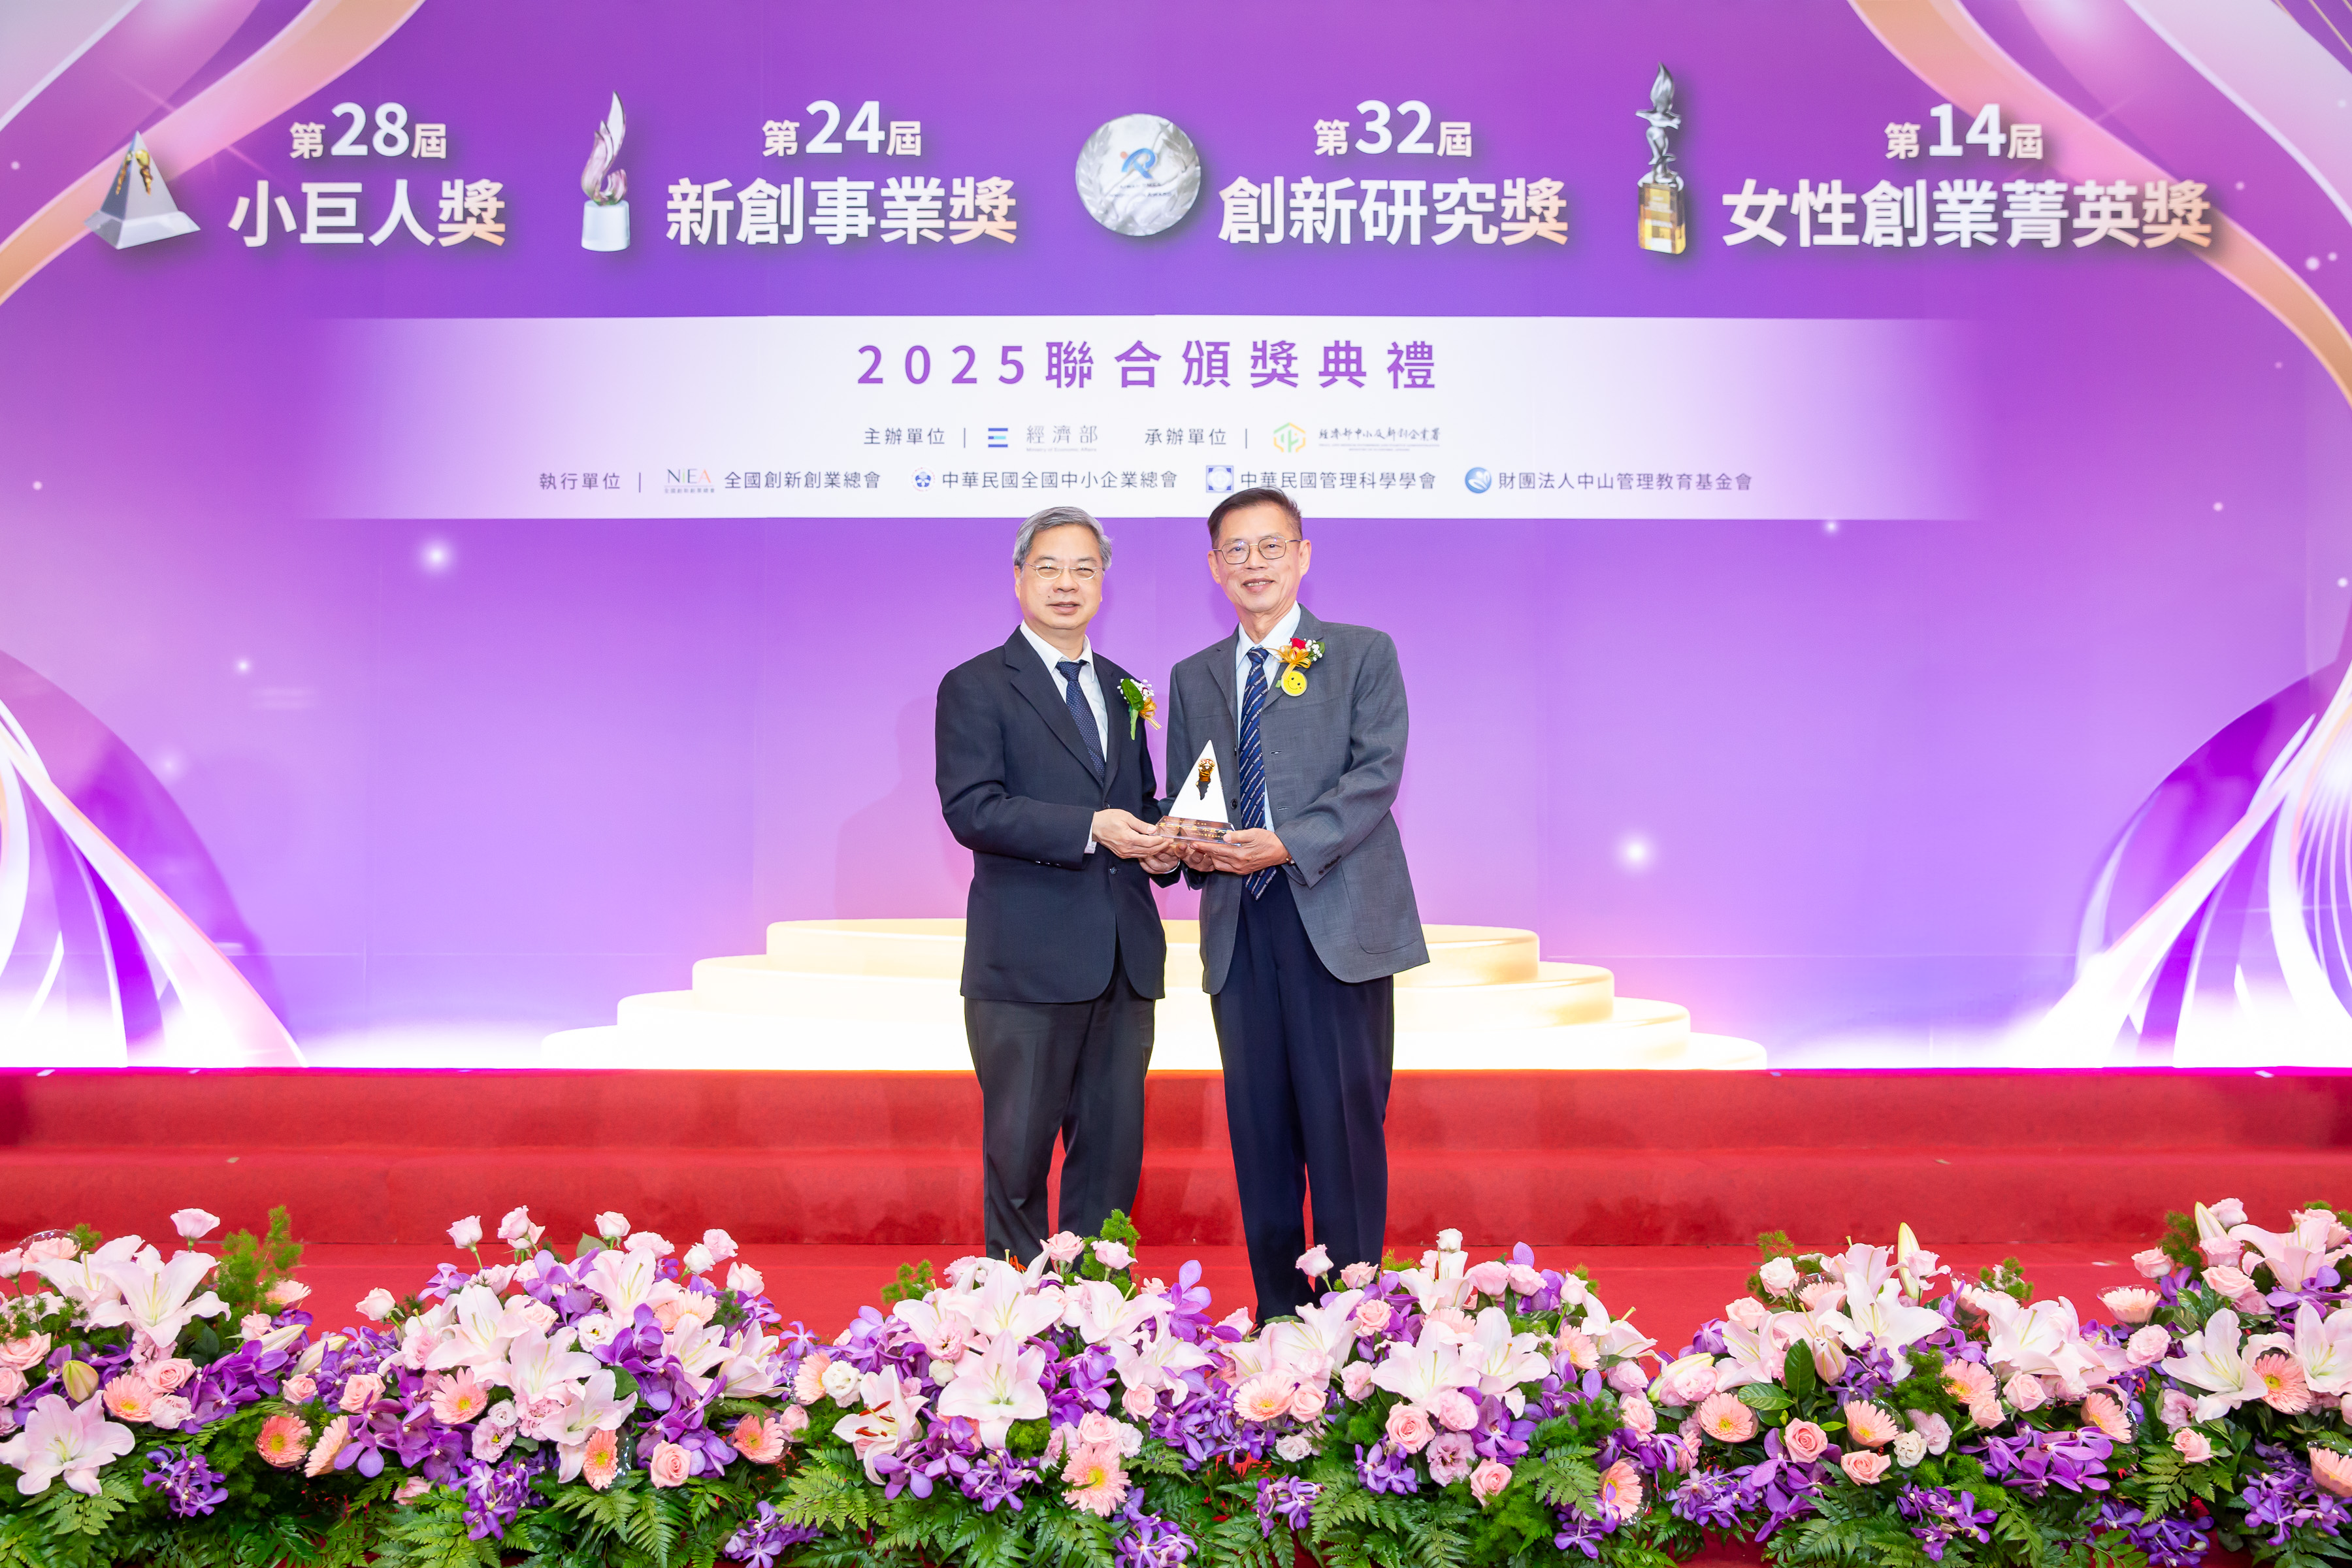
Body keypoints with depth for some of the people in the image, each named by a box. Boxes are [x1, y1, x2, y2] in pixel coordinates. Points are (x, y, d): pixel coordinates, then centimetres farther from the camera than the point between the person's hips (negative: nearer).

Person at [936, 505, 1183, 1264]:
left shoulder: (1121, 687, 17)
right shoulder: (976, 686, -2)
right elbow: (971, 810, -14)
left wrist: (1158, 846, 3)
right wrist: (1090, 829, -22)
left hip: (1124, 954, 6)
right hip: (1029, 959, -5)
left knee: (1113, 1146, 10)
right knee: (1019, 1148, 4)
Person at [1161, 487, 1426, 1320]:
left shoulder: (1364, 653, 6)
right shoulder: (1194, 677, 19)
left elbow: (1377, 772, -5)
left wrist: (1288, 844, -18)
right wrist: (1191, 845, -5)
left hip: (1340, 918, -4)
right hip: (1239, 926, 4)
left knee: (1344, 1122, -4)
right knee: (1259, 1128, 6)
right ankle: (1277, 1313, 16)